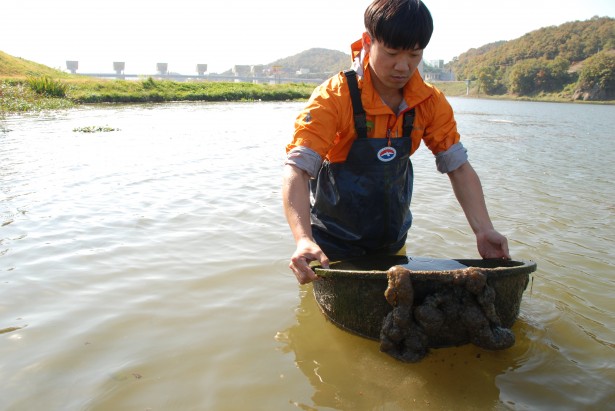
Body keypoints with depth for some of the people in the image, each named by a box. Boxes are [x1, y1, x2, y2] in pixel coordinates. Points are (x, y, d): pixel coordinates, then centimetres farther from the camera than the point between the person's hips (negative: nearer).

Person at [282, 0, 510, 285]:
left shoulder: (431, 102, -10)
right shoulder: (334, 97, -24)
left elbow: (458, 167, -6)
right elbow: (297, 168, -33)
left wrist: (483, 230, -20)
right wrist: (303, 239, -49)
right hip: (334, 245, -4)